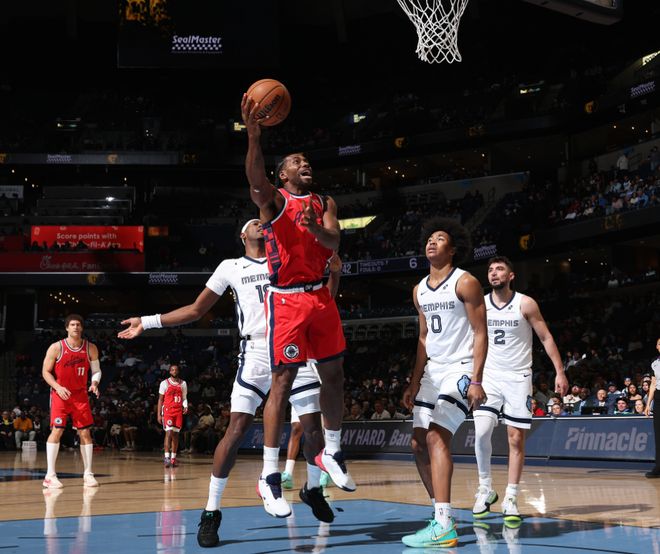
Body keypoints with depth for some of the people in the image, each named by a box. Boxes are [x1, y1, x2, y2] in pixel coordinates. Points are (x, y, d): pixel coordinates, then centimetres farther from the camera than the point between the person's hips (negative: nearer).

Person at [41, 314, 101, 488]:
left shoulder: (91, 348, -2)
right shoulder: (56, 347, -9)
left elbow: (96, 370, 6)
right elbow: (45, 371, -5)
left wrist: (94, 384, -15)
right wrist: (58, 387, -19)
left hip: (80, 394, 3)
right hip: (60, 394, -3)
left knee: (85, 432, 1)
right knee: (57, 431, -11)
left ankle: (88, 474, 9)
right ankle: (50, 475, -6)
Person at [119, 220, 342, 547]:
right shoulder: (231, 267, 12)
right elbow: (196, 310, 13)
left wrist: (334, 275, -1)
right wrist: (147, 322, 7)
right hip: (257, 355, -2)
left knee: (313, 427, 3)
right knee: (236, 431, -12)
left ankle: (312, 489, 30)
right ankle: (211, 512, -2)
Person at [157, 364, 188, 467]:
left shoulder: (183, 384, 9)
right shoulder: (164, 383, 1)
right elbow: (160, 399, 3)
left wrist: (185, 407, -7)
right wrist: (159, 414, -2)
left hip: (178, 412, 4)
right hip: (168, 411, -3)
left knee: (176, 434, 5)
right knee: (169, 432, -15)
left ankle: (173, 458, 10)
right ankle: (167, 457, -18)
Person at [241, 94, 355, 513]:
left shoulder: (325, 203, 12)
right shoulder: (274, 200, -2)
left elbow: (334, 242, -4)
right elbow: (256, 180, -25)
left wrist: (315, 227, -26)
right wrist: (254, 136, -41)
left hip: (320, 296, 5)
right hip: (286, 299, -5)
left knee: (334, 374, 11)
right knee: (283, 380, -7)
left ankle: (332, 452, 29)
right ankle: (270, 472, -2)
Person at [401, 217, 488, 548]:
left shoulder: (465, 283, -9)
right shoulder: (419, 290, 13)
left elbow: (480, 334, -11)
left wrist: (476, 380, -19)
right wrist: (414, 383, 15)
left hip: (460, 369, -8)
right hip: (432, 371, 8)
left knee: (437, 436, -21)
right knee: (419, 444, 5)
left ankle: (444, 527, -22)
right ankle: (441, 514, 18)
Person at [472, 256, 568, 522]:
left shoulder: (526, 304, -5)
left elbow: (546, 338, -2)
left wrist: (560, 372, -8)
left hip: (518, 378, -1)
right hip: (489, 376, 1)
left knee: (516, 438, 0)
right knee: (481, 432, -14)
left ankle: (511, 498, 7)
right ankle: (485, 489, 4)